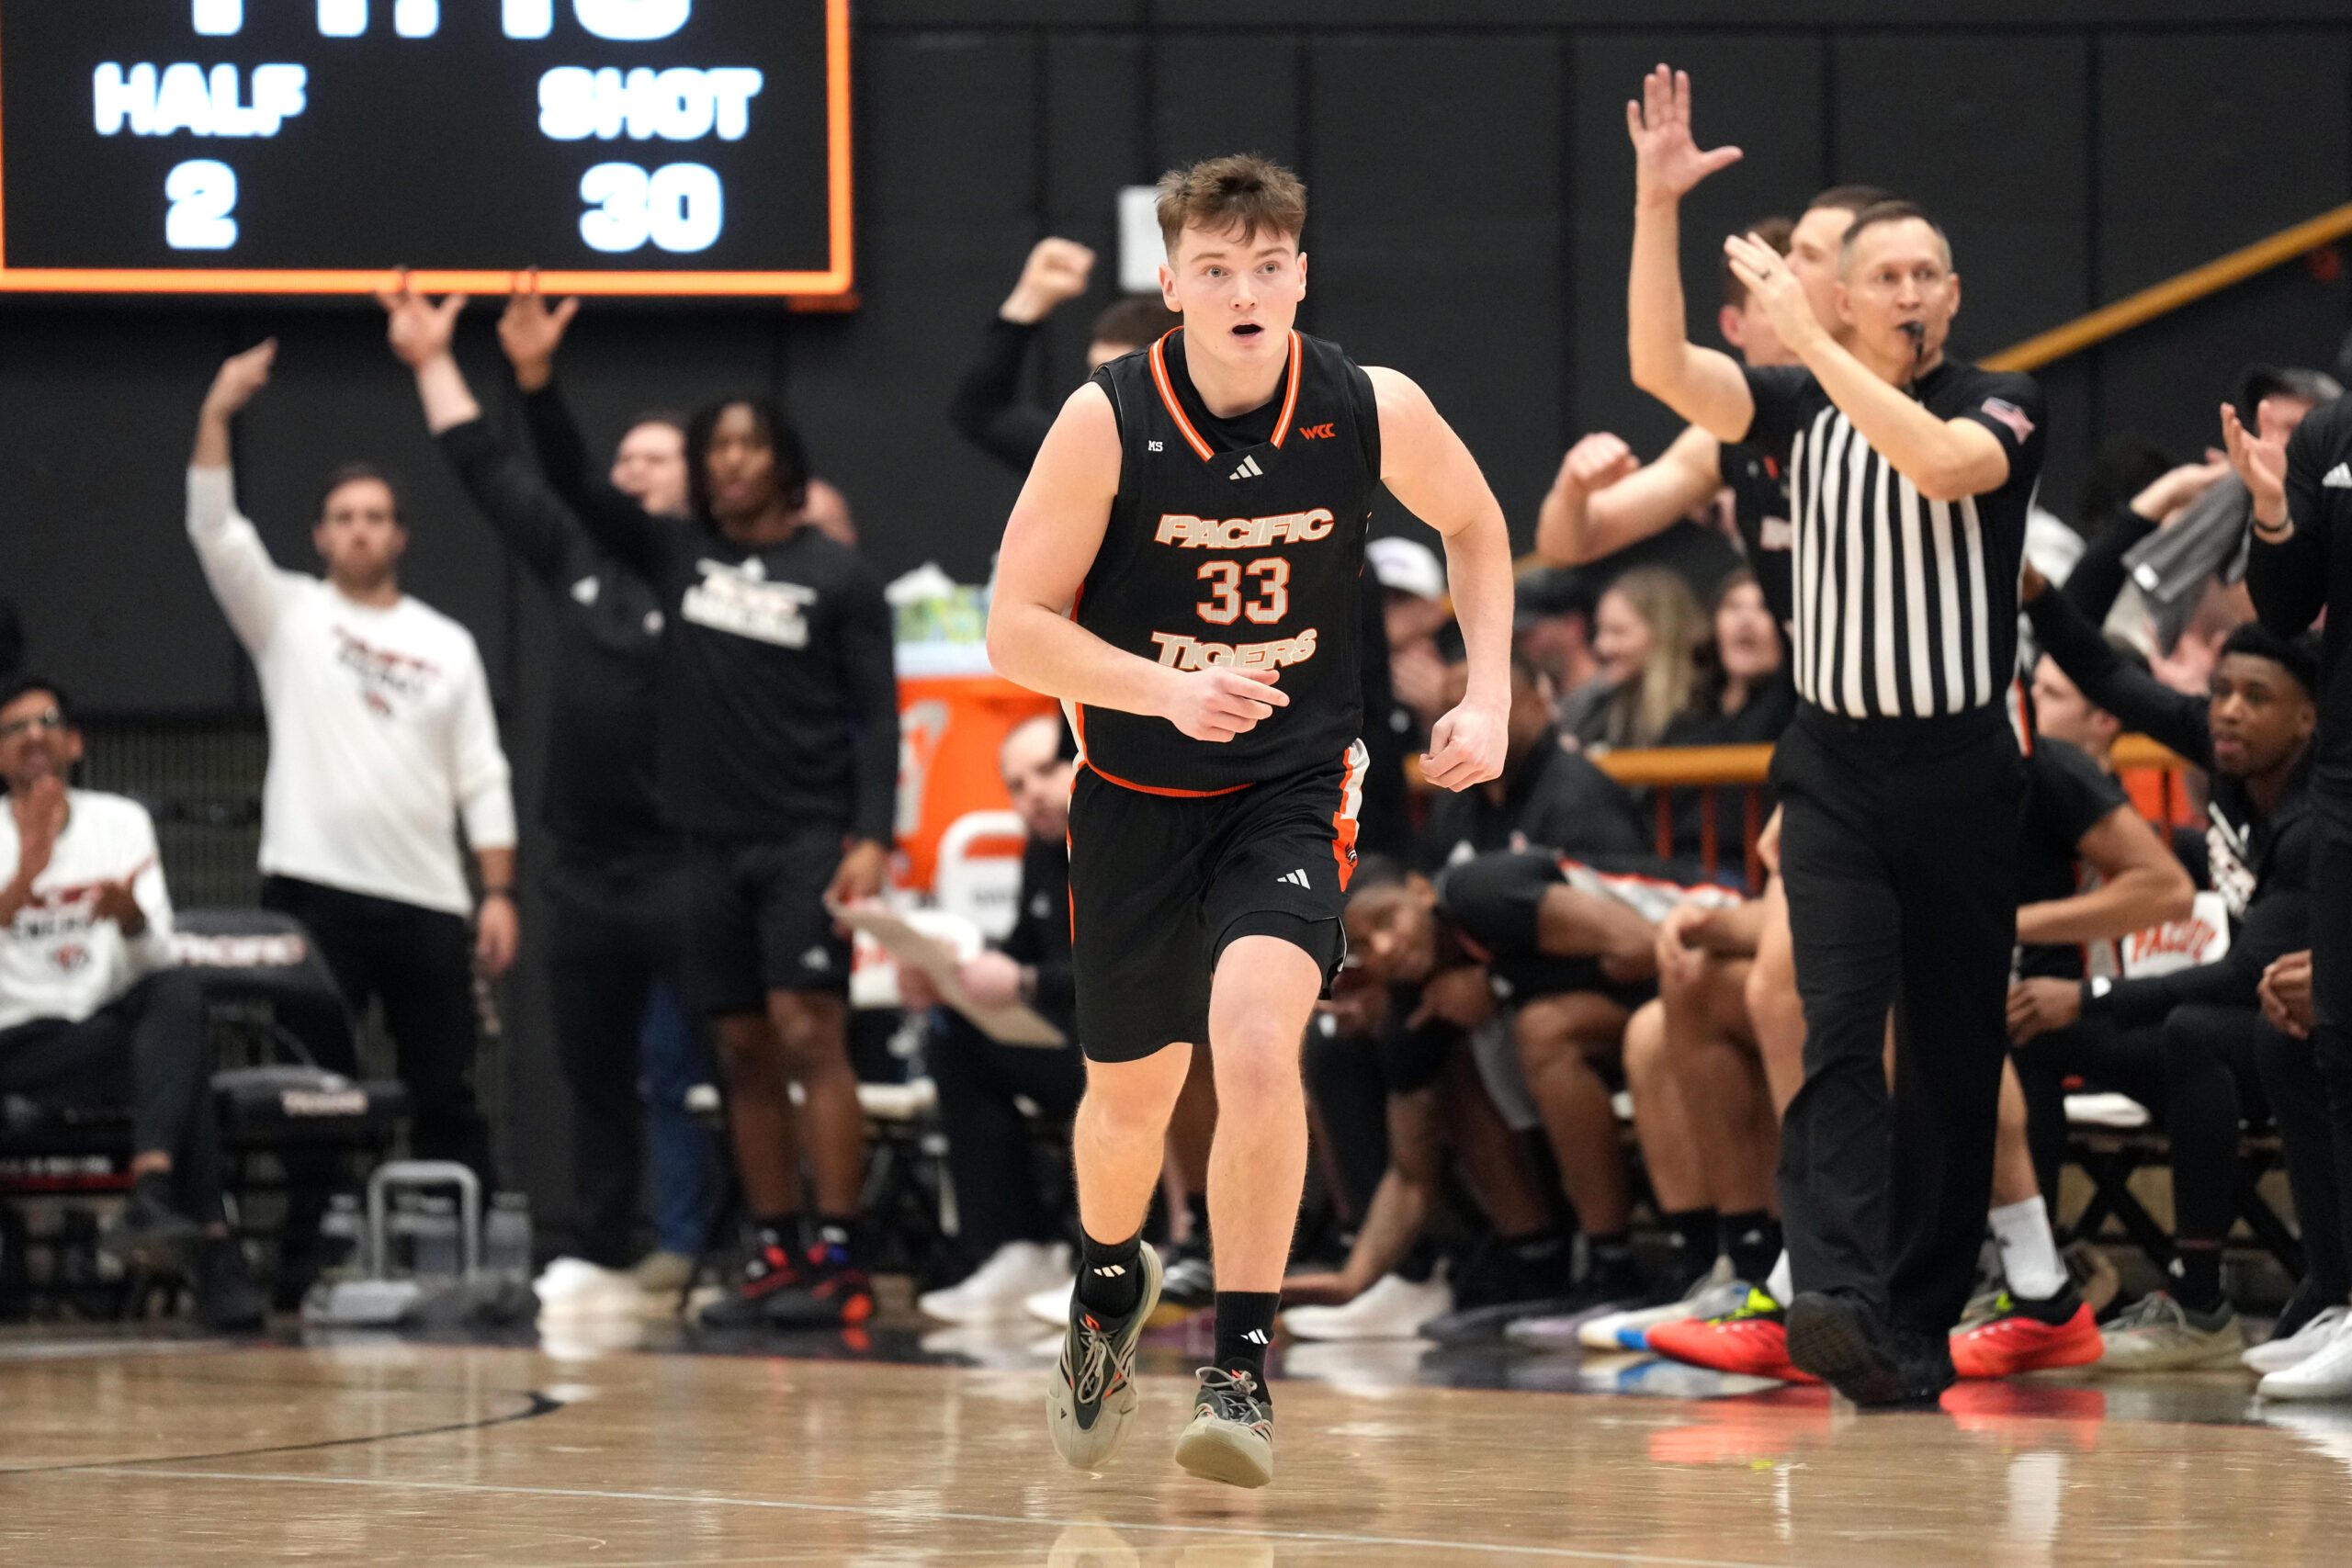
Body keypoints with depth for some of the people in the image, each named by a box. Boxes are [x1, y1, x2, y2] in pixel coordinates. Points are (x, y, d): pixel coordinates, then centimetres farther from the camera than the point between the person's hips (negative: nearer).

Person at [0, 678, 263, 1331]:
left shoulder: (122, 823, 11)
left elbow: (157, 961, 0)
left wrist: (129, 916, -24)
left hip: (116, 1025, 3)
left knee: (180, 991, -33)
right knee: (188, 1047, -31)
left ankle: (150, 1197, -50)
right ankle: (213, 1249, -39)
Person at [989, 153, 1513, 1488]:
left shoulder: (1374, 412, -12)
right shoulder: (1108, 423, -16)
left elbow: (1474, 527, 10)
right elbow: (1018, 628, -12)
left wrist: (1489, 697, -1)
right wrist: (1167, 689, -27)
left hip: (1294, 789, -1)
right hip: (1137, 792, 1)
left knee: (1256, 1039, -26)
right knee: (1132, 1091, 15)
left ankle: (1244, 1368, -15)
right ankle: (1111, 1282, 49)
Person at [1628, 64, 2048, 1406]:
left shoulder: (2004, 408, -2)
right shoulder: (1803, 410, 6)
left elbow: (1942, 460, -25)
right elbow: (1663, 368, -8)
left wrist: (1807, 336, -25)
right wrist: (1656, 203, -17)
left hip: (1963, 770, -1)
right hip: (1836, 766, 1)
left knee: (1956, 1053, 4)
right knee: (1840, 1028, -15)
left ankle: (1921, 1319, 14)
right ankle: (1843, 1301, -29)